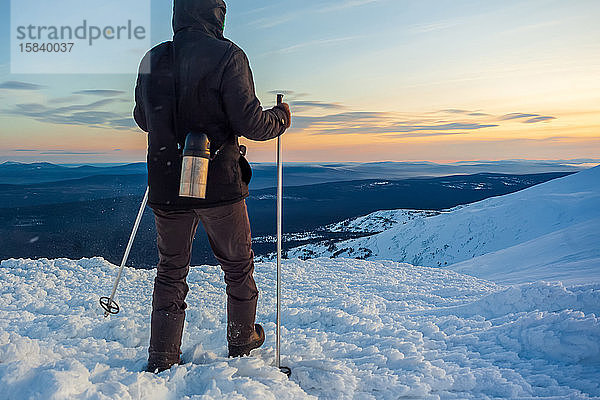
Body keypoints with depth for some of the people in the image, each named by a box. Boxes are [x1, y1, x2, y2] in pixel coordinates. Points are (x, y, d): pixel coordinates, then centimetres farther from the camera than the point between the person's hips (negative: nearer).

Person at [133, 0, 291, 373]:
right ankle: (242, 341, 34)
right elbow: (250, 122, -16)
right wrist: (281, 118, 5)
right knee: (238, 265, 18)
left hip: (166, 185, 4)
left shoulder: (152, 60, 4)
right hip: (220, 186, -3)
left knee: (171, 270, 18)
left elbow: (142, 119, 15)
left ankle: (162, 359, 21)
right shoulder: (226, 55, -11)